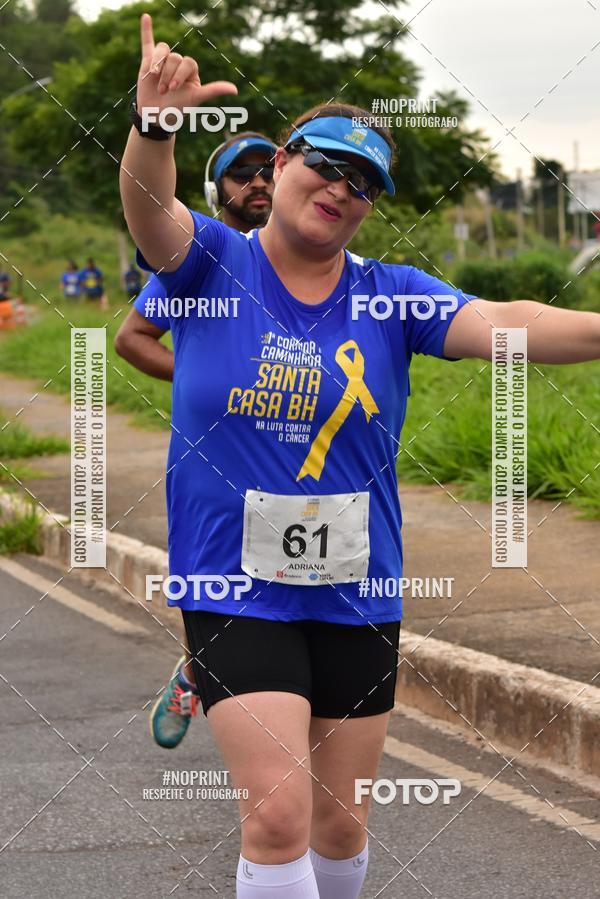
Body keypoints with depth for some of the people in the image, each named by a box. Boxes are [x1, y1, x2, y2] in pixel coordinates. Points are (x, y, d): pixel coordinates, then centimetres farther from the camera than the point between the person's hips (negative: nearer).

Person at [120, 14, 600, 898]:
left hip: (356, 597, 3)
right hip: (235, 590, -3)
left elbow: (503, 325, -13)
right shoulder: (212, 262, -3)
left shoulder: (391, 294, 1)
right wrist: (152, 128, -44)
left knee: (341, 823, 13)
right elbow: (153, 213, -23)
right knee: (279, 813, -13)